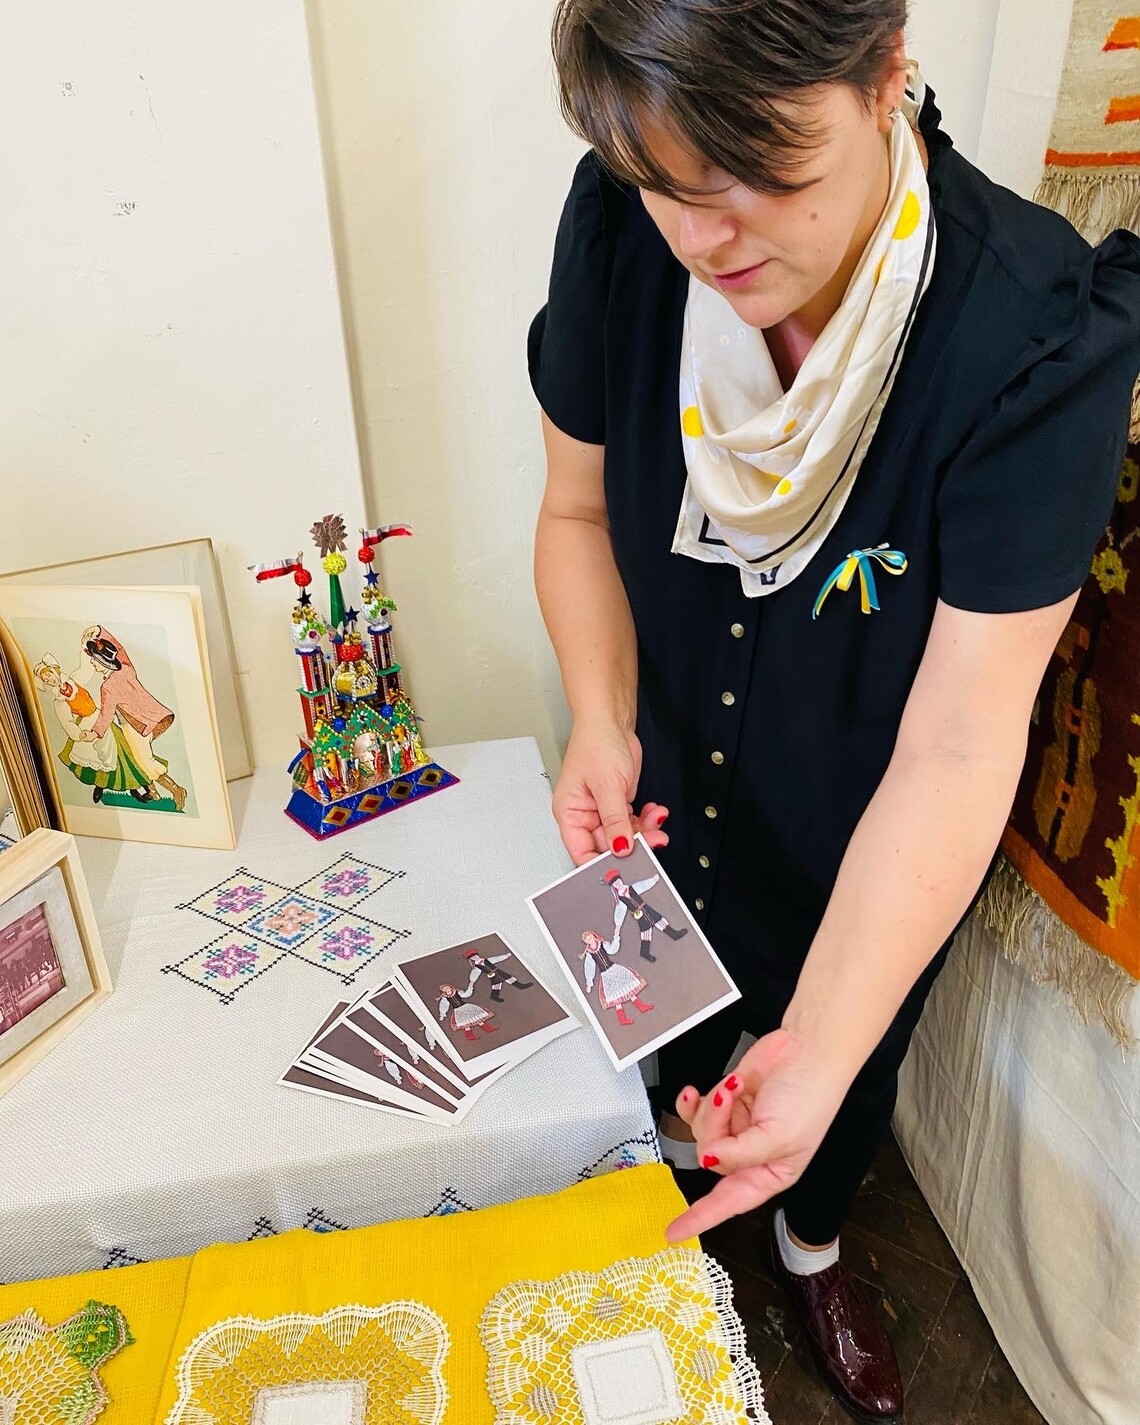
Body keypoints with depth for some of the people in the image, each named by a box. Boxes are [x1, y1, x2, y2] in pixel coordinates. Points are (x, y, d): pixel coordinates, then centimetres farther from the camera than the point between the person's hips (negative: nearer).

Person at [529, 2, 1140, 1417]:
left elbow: (960, 742, -31)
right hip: (668, 786, 3)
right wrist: (602, 724, -24)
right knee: (671, 1028, 29)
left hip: (873, 854, -1)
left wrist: (820, 1048, -38)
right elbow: (581, 511, -8)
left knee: (859, 1065, 26)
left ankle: (813, 1245, 63)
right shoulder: (619, 230, -21)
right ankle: (676, 1158, 67)